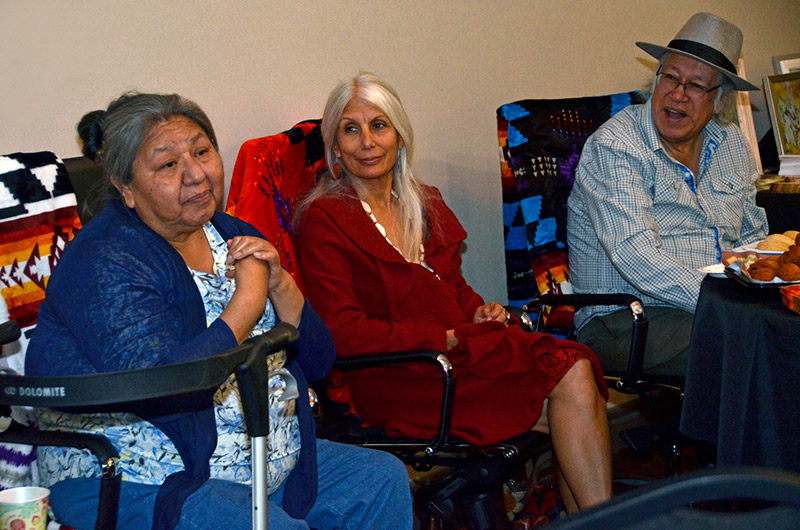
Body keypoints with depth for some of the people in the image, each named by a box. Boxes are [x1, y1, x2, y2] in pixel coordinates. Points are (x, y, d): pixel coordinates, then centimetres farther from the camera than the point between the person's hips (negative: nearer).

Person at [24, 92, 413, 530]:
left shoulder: (234, 237, 8)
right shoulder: (105, 262, -16)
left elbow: (317, 363, 8)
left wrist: (281, 286, -10)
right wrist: (249, 299, -19)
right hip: (132, 485, -8)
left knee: (383, 478, 4)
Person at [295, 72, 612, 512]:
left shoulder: (426, 203, 20)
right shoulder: (323, 219, -3)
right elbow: (342, 333, -12)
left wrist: (478, 312, 3)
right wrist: (445, 339, -14)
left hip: (462, 347, 7)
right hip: (396, 378, -7)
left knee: (575, 367, -22)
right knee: (570, 384, -24)